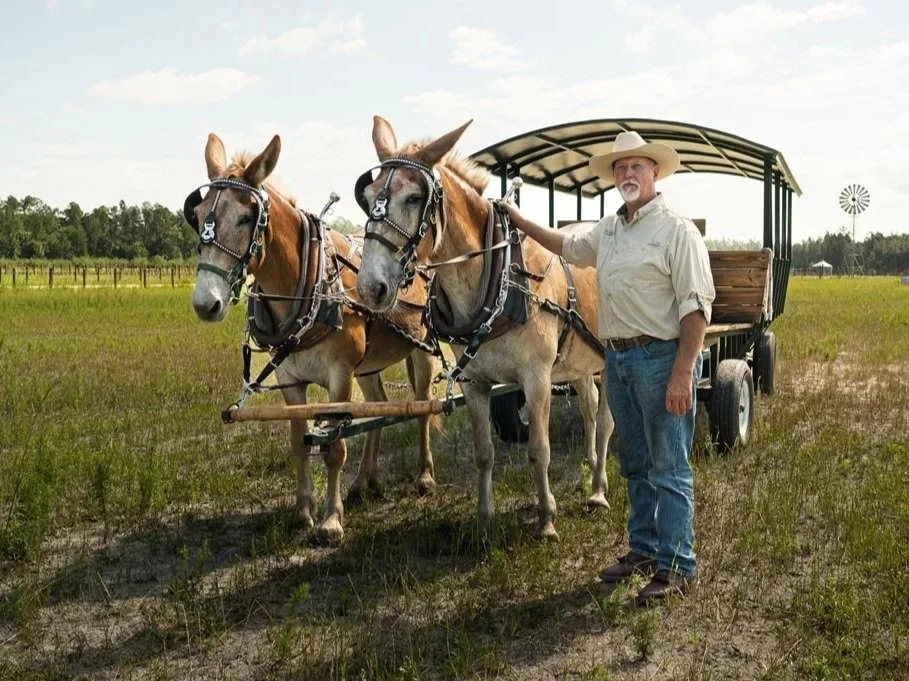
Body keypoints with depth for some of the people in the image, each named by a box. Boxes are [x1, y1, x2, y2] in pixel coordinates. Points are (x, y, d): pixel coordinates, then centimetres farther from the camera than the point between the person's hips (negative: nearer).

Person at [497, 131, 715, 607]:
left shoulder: (676, 230, -11)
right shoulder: (609, 229, 13)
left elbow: (696, 307, -16)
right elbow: (569, 247, 35)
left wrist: (682, 374, -22)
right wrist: (520, 220, 37)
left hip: (661, 357, -8)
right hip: (617, 358, 8)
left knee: (669, 469, -3)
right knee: (635, 465, 16)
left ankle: (676, 568, 4)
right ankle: (643, 549, 27)